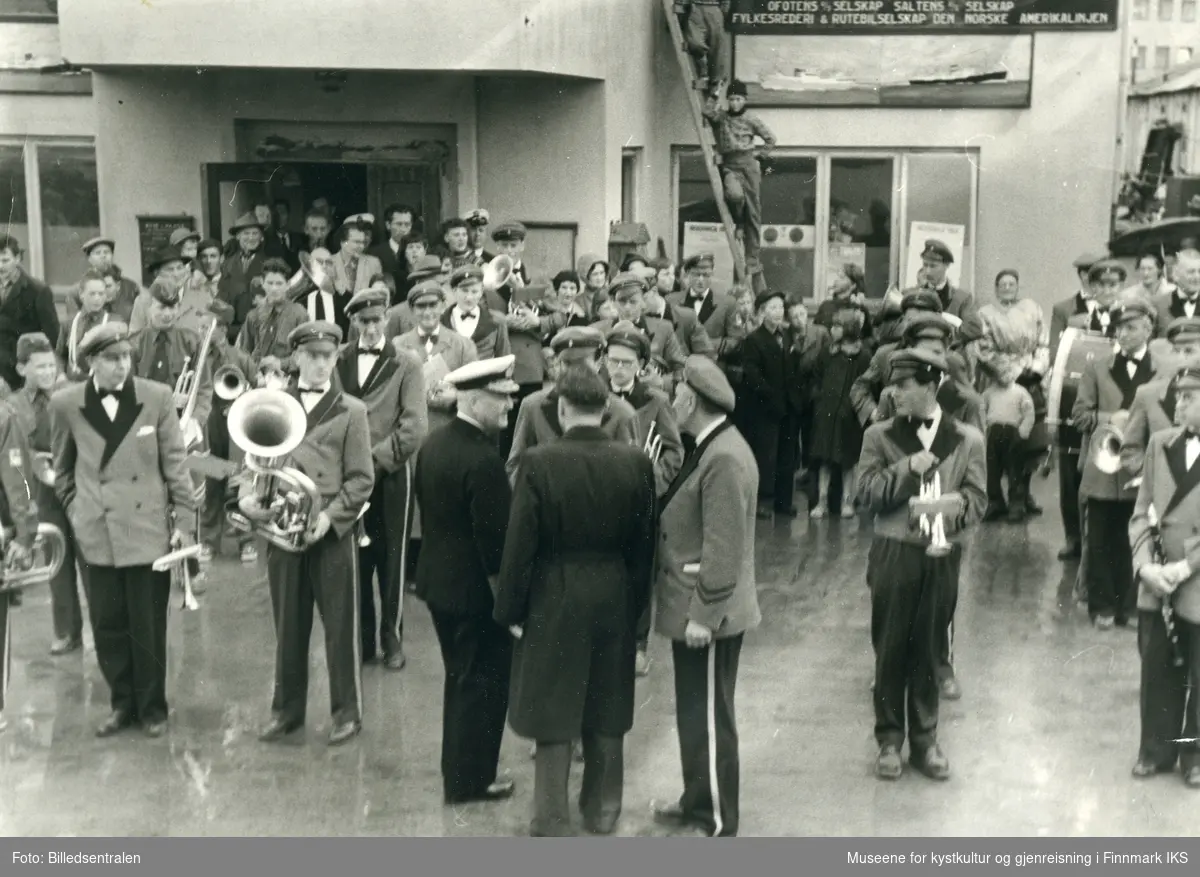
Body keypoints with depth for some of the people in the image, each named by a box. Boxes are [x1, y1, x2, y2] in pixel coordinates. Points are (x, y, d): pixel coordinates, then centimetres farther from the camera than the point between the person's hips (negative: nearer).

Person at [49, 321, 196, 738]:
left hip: (148, 528, -1)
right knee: (107, 625, 8)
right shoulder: (65, 403, 0)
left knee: (148, 626, 5)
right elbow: (62, 468, 13)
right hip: (95, 533, 2)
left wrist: (184, 519, -3)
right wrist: (74, 509, 8)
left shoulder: (158, 397, -5)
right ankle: (123, 703, 25)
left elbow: (175, 464, -1)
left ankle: (152, 707, 21)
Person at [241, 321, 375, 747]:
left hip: (332, 532, -2)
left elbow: (361, 479, -2)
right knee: (288, 625, 11)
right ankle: (287, 708, 23)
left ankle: (347, 712, 14)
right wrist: (247, 496, -11)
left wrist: (330, 515, -15)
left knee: (341, 626, 3)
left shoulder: (351, 411, 2)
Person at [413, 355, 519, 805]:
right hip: (476, 589, -9)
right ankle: (471, 780, 16)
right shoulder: (483, 459, -24)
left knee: (461, 679, 21)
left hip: (439, 579, 9)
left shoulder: (433, 444, 3)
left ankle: (459, 770, 33)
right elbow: (493, 536, -23)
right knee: (483, 684, 6)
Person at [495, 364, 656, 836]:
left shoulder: (539, 462, -16)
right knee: (607, 709, 16)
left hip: (554, 600, -3)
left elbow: (520, 543, -12)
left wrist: (510, 609, -2)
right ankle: (603, 810, 29)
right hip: (615, 599, 3)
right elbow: (644, 542, 0)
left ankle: (552, 821, 14)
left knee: (553, 711, 8)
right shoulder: (636, 462, -7)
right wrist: (636, 603, 11)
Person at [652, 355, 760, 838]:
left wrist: (703, 615, -22)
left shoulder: (724, 458, -23)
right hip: (691, 606, 10)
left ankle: (717, 822, 14)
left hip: (708, 613, -10)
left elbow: (723, 548, -25)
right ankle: (698, 800, 34)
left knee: (708, 717, 2)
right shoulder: (711, 448, 9)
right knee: (694, 711, 20)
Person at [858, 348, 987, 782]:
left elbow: (977, 498, 0)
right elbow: (867, 492, -6)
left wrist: (953, 507, -21)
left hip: (942, 555, 0)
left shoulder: (967, 439, 1)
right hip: (893, 552, 0)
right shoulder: (880, 435, 1)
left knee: (929, 649, 10)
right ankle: (889, 741, 19)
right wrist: (907, 469, -17)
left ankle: (925, 740, 23)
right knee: (890, 648, 6)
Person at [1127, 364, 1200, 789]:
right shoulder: (1160, 443, 5)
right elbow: (1142, 513, 6)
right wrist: (1145, 565, -7)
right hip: (1156, 584, 4)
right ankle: (1157, 748, 26)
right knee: (1157, 671, 12)